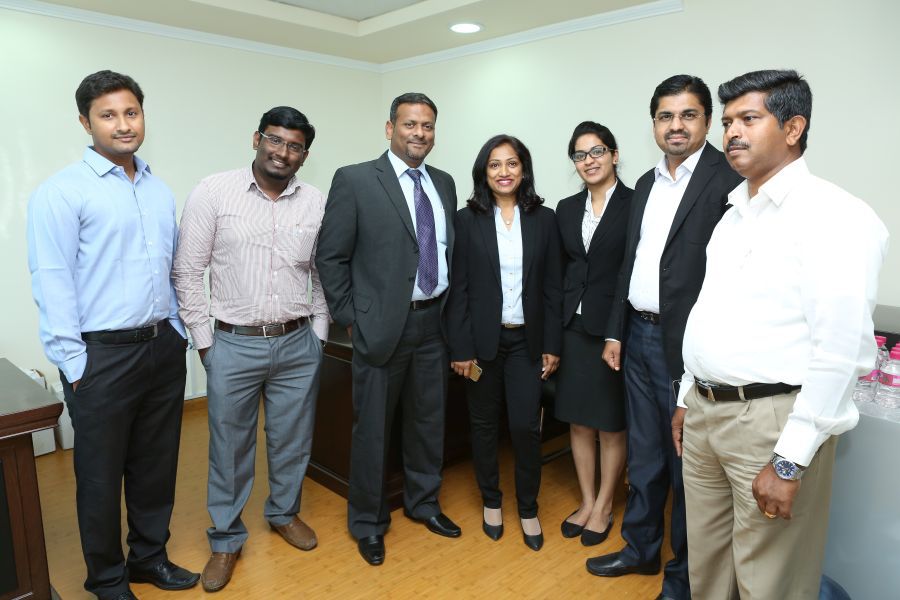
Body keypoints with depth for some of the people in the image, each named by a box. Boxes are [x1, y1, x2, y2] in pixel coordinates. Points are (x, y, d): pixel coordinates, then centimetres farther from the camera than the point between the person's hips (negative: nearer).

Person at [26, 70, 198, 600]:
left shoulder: (160, 190, 10)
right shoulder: (62, 192, -8)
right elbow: (52, 281, -11)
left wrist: (178, 330, 10)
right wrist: (73, 362, -12)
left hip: (164, 347, 5)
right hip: (103, 354, -5)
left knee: (157, 464, 16)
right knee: (101, 473, 10)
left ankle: (150, 555, 37)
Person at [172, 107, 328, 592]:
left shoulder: (316, 202, 1)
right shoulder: (213, 192, -6)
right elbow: (188, 271, -3)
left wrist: (319, 331, 6)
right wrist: (203, 339, -3)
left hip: (299, 344, 2)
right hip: (234, 345, -2)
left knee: (293, 440, 16)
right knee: (230, 446, 11)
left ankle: (284, 512, 41)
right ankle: (226, 539, 32)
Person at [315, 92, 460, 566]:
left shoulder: (444, 184, 9)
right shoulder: (355, 180, -7)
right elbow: (330, 257, -7)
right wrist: (350, 318, -7)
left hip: (435, 322, 5)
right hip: (382, 326, -5)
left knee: (429, 421, 17)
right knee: (372, 428, 8)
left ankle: (423, 503, 39)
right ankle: (368, 522, 29)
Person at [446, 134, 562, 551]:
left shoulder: (543, 219, 3)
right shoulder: (468, 219, -2)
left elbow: (552, 286, 4)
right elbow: (458, 288, -4)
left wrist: (553, 344, 1)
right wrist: (461, 348, -7)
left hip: (526, 340, 1)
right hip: (483, 339, 0)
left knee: (526, 426, -1)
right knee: (484, 423, 11)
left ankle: (528, 509, 22)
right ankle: (491, 501, 32)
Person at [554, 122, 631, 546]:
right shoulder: (567, 209, 9)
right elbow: (562, 270, 11)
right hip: (574, 327, 5)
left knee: (611, 425, 9)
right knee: (578, 422, 13)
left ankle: (604, 507, 28)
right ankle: (586, 501, 31)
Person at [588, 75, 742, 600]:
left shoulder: (729, 179, -11)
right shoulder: (647, 183, 13)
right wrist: (616, 331, 14)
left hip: (688, 348, -7)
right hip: (639, 338, 7)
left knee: (687, 468, 8)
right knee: (643, 457, 19)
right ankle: (641, 549, 38)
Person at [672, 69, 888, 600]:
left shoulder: (834, 214, -12)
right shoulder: (736, 213, 13)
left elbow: (841, 347, -19)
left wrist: (789, 461, -20)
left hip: (771, 418, -7)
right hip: (704, 413, 7)